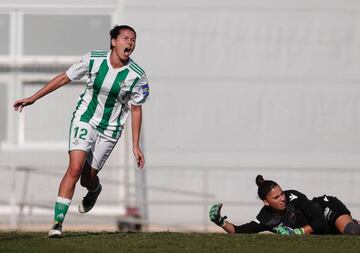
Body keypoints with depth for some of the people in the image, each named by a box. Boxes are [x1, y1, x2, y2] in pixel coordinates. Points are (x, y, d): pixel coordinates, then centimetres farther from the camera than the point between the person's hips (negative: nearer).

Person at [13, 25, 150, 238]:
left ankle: (94, 190, 45)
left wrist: (136, 146, 0)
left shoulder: (137, 76, -12)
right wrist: (33, 98, 2)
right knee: (75, 168, -19)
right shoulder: (93, 60, -11)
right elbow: (64, 78, 1)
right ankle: (58, 221, -16)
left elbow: (136, 109, 0)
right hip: (85, 120, 0)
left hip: (110, 129, 0)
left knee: (88, 177, 5)